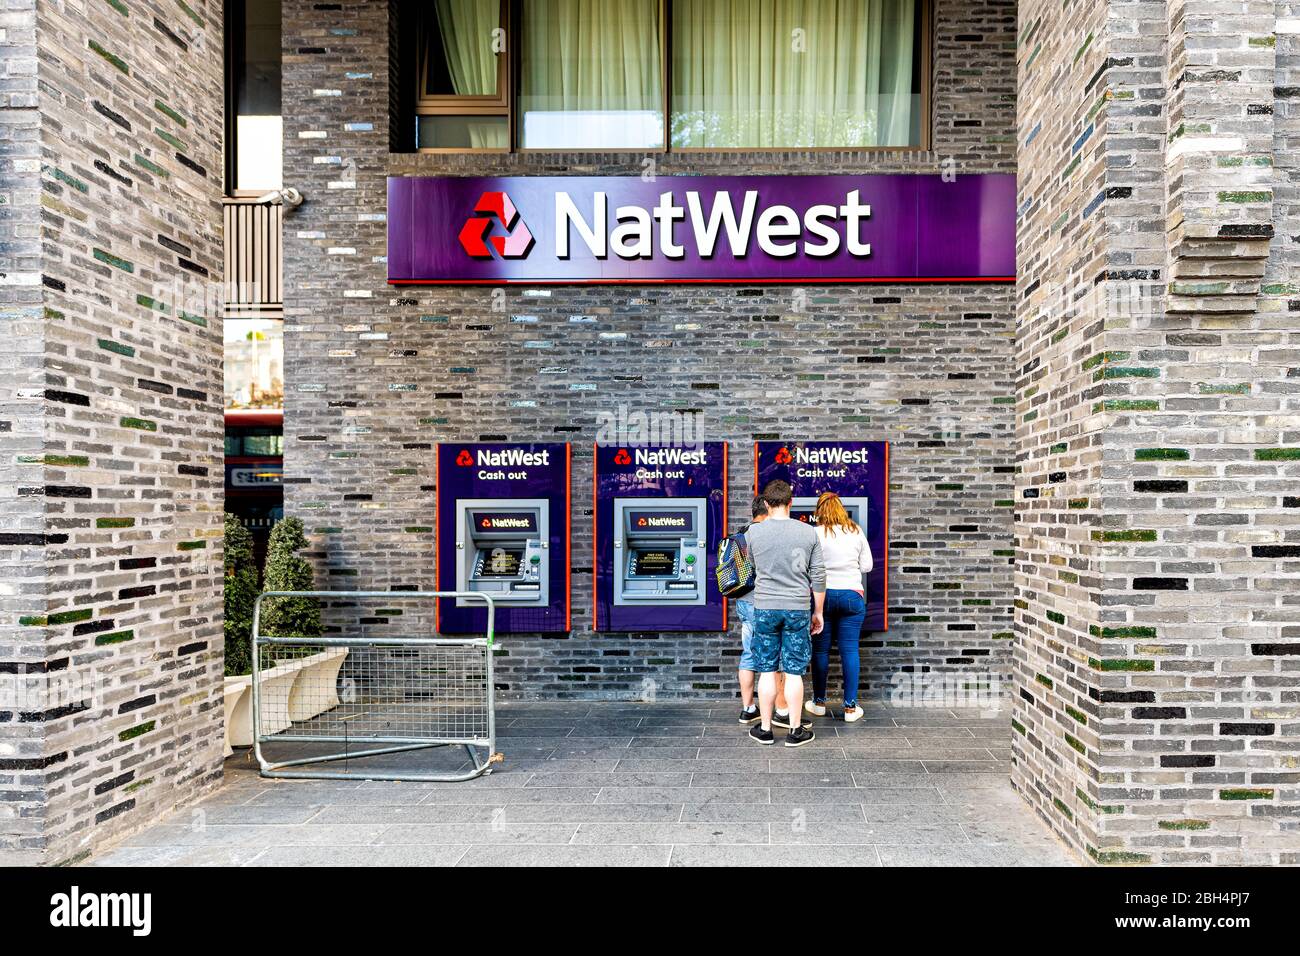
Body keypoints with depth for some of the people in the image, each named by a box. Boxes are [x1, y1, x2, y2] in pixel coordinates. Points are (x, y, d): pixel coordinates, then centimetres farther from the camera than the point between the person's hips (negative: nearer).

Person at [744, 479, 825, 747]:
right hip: (798, 609, 0)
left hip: (764, 607, 0)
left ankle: (765, 729, 16)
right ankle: (796, 731, 13)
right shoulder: (809, 533, -2)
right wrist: (818, 612, 11)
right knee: (794, 672, 6)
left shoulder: (754, 532, -3)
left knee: (767, 671, 8)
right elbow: (818, 577, 2)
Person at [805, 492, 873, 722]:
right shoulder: (856, 532, 2)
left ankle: (819, 703, 19)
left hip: (822, 594, -1)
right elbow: (867, 566, 8)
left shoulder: (816, 534, -6)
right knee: (850, 650, 5)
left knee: (820, 650, 9)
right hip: (852, 595, 2)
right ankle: (850, 708, 8)